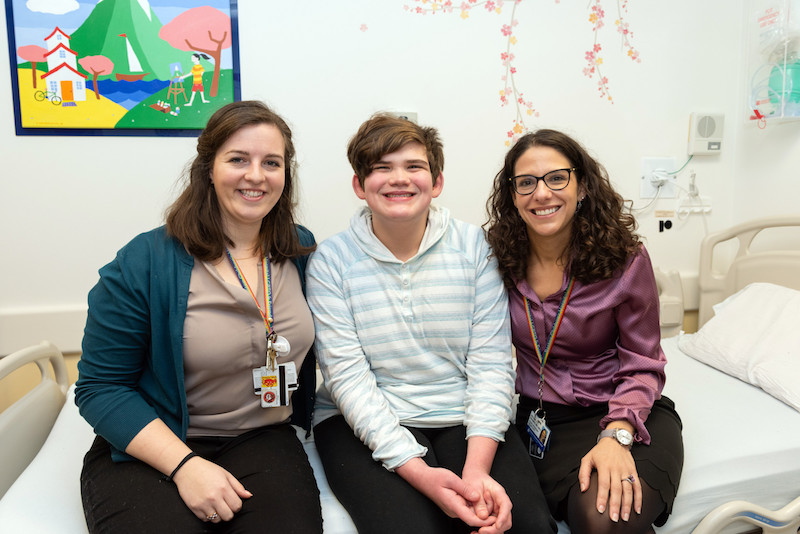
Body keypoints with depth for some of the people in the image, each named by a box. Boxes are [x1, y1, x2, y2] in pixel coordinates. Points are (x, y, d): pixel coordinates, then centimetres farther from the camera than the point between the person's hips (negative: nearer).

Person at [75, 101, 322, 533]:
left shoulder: (302, 250, 3)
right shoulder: (144, 263, -10)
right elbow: (101, 387, -8)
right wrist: (185, 464, -18)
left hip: (262, 441, 3)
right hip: (150, 449, -2)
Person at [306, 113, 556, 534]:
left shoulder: (475, 247, 0)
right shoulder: (330, 261, -3)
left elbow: (490, 363, -4)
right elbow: (347, 376, -10)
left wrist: (478, 467, -17)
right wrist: (417, 471, -19)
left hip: (464, 419, 2)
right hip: (364, 424, -1)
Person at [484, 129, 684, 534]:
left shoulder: (624, 258, -10)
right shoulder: (499, 257, -4)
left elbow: (641, 366, -5)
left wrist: (617, 435, -21)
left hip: (627, 413, 0)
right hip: (539, 416, 1)